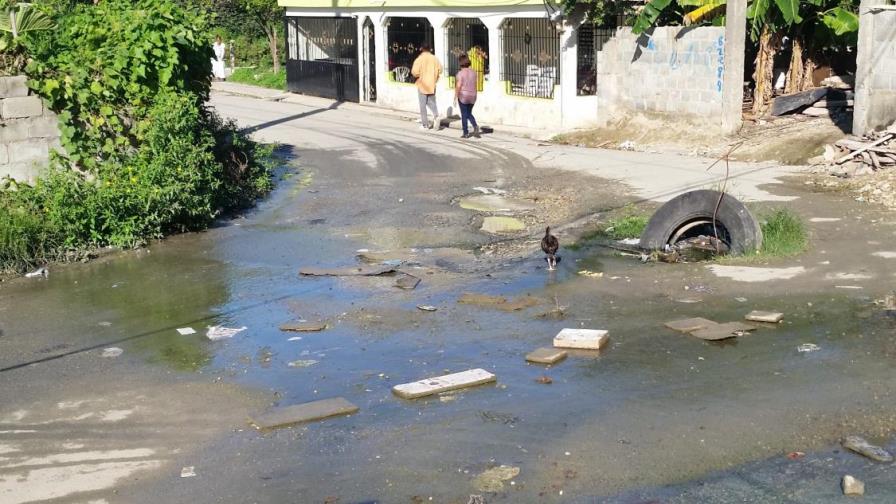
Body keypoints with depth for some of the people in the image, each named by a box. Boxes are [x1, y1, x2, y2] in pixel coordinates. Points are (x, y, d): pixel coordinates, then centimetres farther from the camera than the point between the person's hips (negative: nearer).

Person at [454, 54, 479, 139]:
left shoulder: (460, 73, -14)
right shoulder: (473, 72, 3)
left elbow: (458, 86, -16)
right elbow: (475, 83, 6)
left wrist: (455, 97, -10)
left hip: (463, 96, -5)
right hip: (472, 96, 5)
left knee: (464, 115, 5)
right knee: (469, 114, 17)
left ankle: (466, 133, 6)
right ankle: (475, 126, -6)